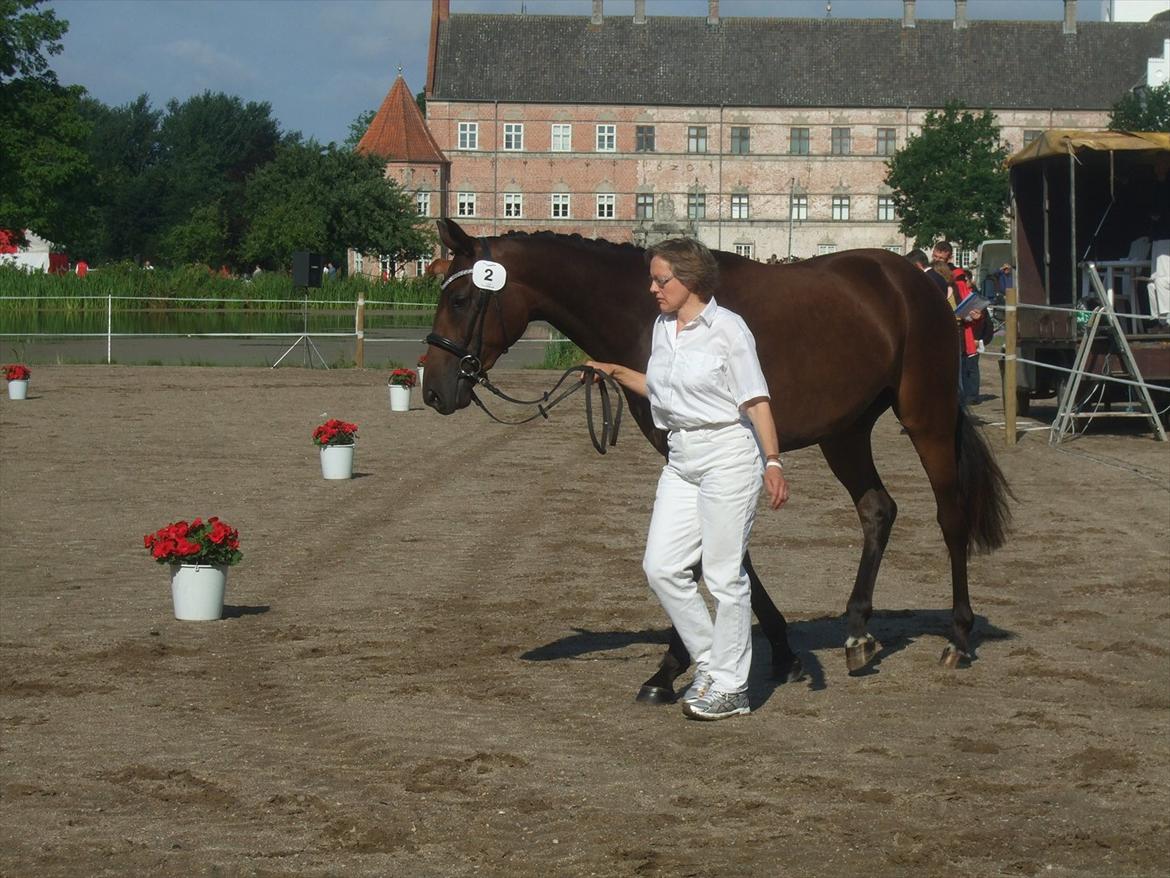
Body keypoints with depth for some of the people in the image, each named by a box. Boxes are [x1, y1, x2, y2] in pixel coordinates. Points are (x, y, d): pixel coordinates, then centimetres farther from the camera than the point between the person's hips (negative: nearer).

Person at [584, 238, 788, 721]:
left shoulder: (727, 328, -11)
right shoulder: (662, 327, 10)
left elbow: (756, 402, -13)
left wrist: (773, 462, -21)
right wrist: (616, 372, 13)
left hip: (728, 453, -8)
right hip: (681, 459, 8)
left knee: (724, 574, -1)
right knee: (661, 567, 2)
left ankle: (730, 685, 9)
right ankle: (710, 661, 17)